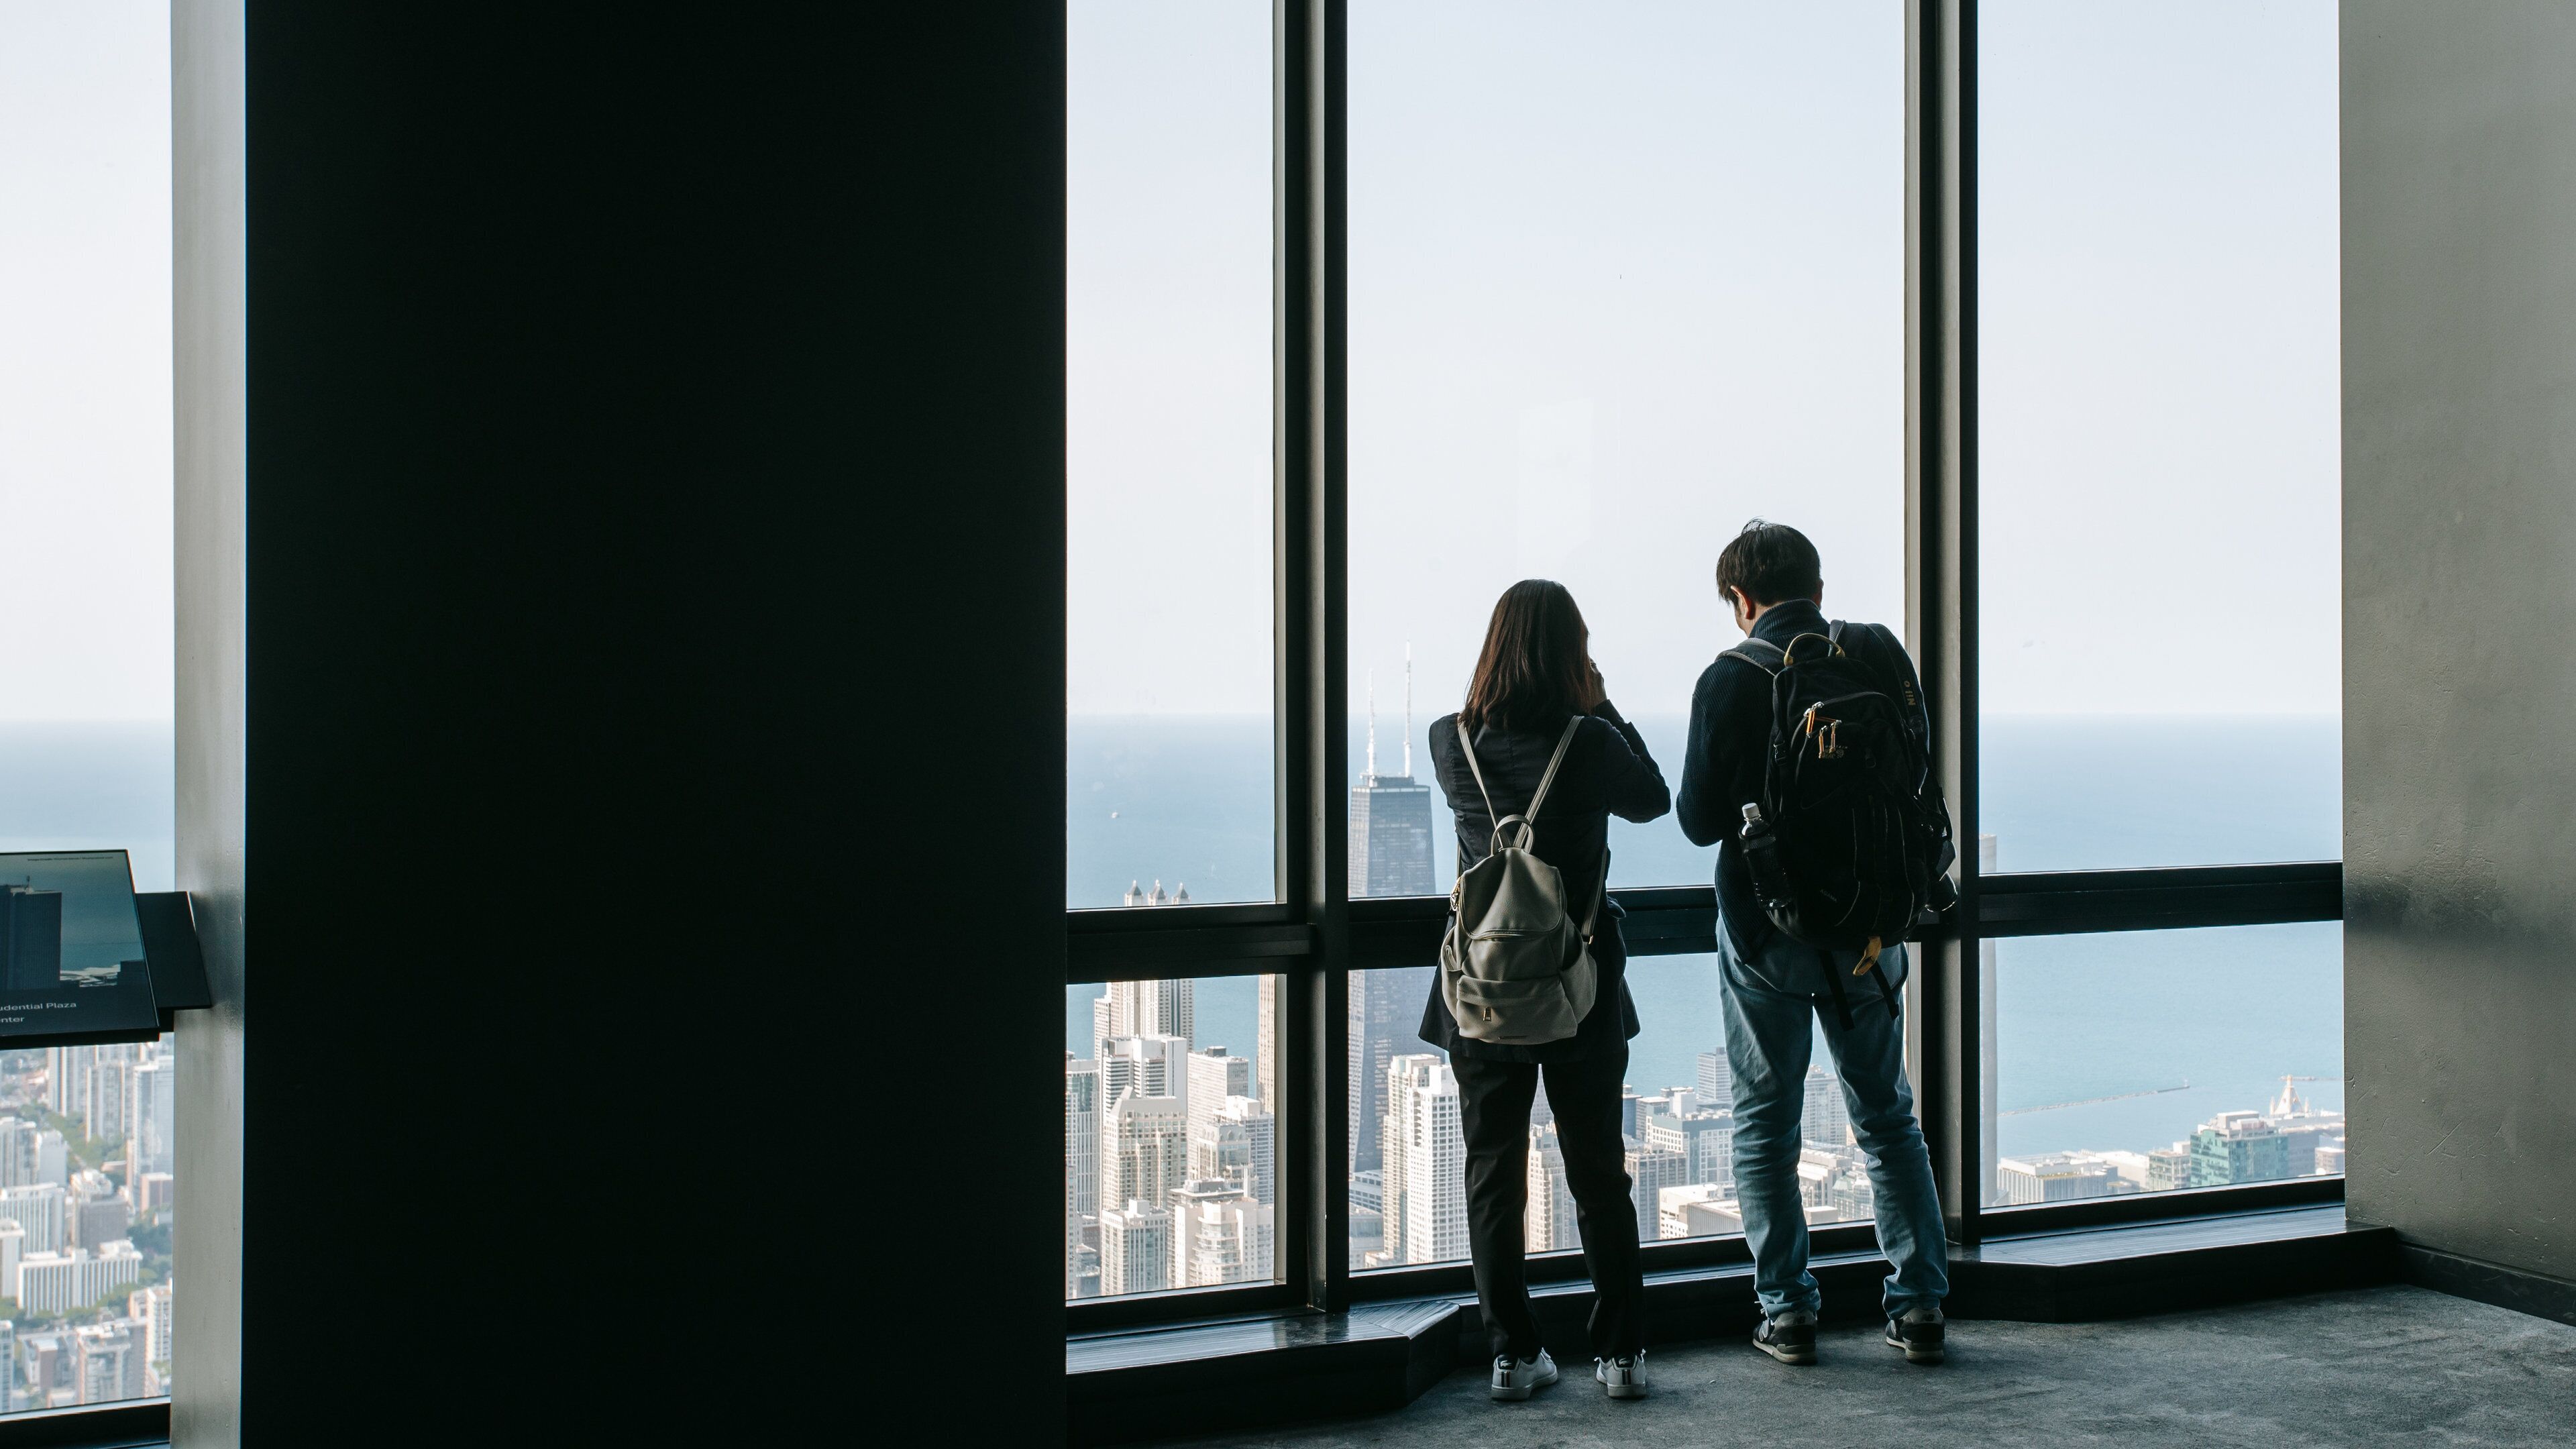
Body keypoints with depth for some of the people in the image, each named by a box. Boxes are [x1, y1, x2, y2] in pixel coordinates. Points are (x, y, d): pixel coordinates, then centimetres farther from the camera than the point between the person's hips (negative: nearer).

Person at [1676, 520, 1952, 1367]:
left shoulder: (1730, 680, -12)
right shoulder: (1880, 657, -2)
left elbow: (1701, 821, -10)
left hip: (1765, 930, -3)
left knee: (1765, 1124, 9)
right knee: (1887, 1117, 15)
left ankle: (1786, 1311, 11)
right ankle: (1920, 1305, 15)